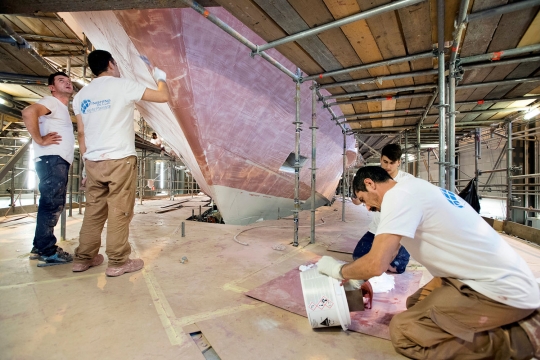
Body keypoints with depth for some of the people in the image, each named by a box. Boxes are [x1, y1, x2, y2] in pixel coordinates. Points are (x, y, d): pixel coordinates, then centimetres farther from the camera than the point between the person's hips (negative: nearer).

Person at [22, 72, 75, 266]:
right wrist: (40, 140, -17)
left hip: (61, 161, 10)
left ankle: (42, 247, 18)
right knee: (52, 203, -11)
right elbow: (28, 112, -21)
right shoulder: (51, 101, -2)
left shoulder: (63, 108, 27)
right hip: (51, 160, -10)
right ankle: (46, 250, -5)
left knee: (54, 204, 11)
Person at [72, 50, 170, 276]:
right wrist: (160, 77, 18)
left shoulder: (81, 95, 15)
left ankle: (83, 258, 23)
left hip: (93, 162, 6)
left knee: (93, 211, 14)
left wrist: (86, 160, 19)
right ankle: (118, 262, 7)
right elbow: (163, 97, 0)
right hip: (120, 160, -6)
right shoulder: (123, 85, -2)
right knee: (119, 212, -1)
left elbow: (81, 133, 14)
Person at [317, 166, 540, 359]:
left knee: (403, 330, -11)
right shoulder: (414, 188, 11)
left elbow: (376, 265, -24)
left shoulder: (398, 194, -19)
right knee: (416, 304, 19)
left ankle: (519, 338, -3)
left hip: (501, 290, -9)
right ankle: (516, 318, 15)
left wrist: (338, 270, -4)